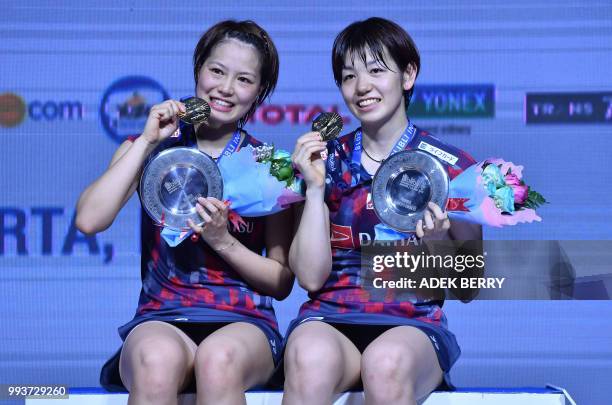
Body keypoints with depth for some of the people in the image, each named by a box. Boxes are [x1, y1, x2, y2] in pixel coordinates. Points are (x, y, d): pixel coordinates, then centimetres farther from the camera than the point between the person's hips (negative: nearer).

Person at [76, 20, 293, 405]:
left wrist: (223, 241, -9)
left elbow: (283, 282, 8)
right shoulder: (149, 150, 12)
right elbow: (89, 220, -6)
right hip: (161, 319, 0)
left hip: (244, 321, 0)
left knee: (218, 359, -38)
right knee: (157, 360, -38)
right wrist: (147, 142, -4)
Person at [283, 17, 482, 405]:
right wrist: (315, 188, -5)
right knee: (310, 356, -36)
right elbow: (311, 277, 3)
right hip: (330, 319, 2)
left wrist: (437, 245, -11)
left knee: (386, 361, -39)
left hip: (414, 325, -1)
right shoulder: (325, 160, 11)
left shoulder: (453, 167, 5)